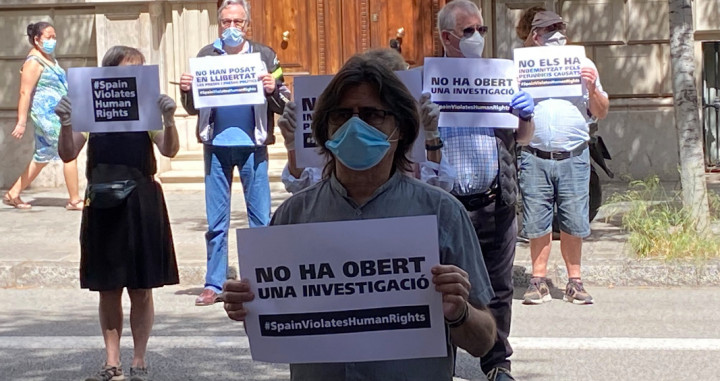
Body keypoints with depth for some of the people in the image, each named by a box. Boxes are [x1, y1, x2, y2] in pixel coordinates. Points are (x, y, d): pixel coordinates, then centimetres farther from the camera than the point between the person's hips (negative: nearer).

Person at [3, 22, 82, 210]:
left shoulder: (49, 57, 14)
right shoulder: (34, 62, -14)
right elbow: (25, 93, -18)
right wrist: (22, 123, -23)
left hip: (57, 115, 10)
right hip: (47, 115, -10)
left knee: (42, 158, 14)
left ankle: (13, 195, 20)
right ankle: (74, 200, -2)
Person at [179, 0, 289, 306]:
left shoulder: (264, 56, 4)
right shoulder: (206, 56, 9)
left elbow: (284, 105, 2)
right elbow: (193, 108, 13)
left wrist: (272, 90, -18)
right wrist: (186, 91, -8)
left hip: (253, 145, -1)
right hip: (216, 144, 2)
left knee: (261, 219, 2)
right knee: (216, 221, 6)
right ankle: (214, 284, 11)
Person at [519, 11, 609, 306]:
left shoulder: (584, 65, 13)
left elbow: (601, 113, 12)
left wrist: (592, 88, -6)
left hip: (574, 157, 1)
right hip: (535, 157, 0)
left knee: (573, 223, 1)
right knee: (537, 223, 1)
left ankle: (574, 282, 9)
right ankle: (538, 281, 9)